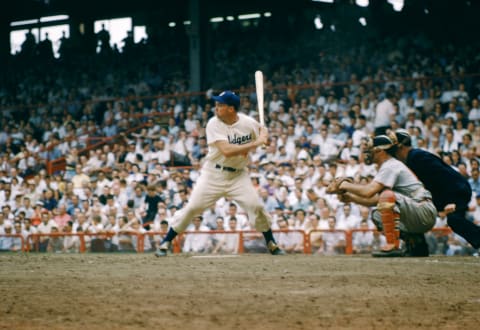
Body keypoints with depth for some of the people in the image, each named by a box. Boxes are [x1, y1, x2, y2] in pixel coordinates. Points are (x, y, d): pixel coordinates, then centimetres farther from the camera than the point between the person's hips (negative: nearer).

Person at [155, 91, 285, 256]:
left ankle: (271, 244, 8)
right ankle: (165, 243, 7)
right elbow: (226, 150, -29)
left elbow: (262, 130, 15)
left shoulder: (248, 123, -9)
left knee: (255, 206, -12)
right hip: (214, 174, -1)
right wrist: (255, 143, -29)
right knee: (192, 207, -6)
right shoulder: (213, 124, -17)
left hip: (238, 175, 1)